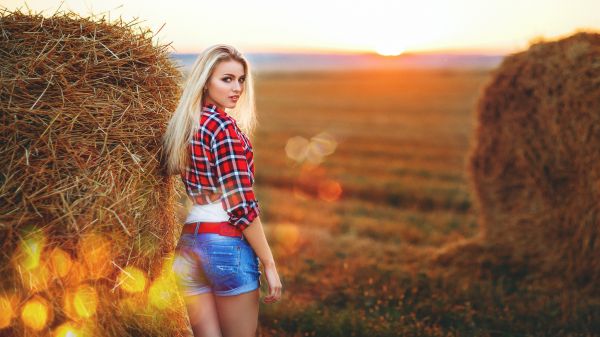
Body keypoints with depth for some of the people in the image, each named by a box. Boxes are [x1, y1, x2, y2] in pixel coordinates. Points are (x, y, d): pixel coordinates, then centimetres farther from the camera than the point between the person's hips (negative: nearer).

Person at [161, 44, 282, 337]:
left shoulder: (182, 125, 10)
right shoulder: (224, 126, -13)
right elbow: (241, 204, -16)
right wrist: (268, 264, -12)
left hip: (188, 243, 7)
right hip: (226, 244, -7)